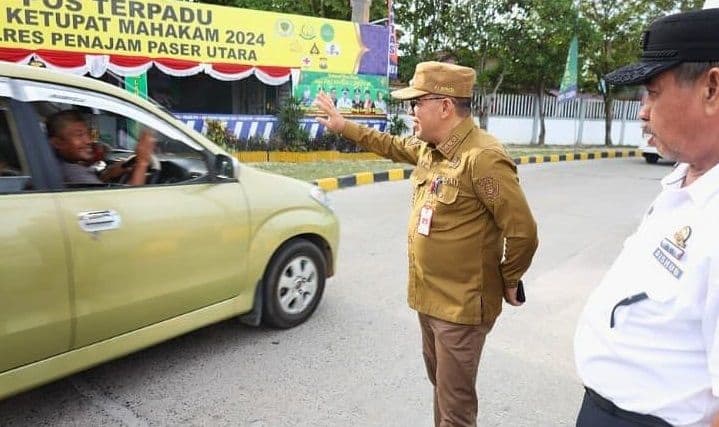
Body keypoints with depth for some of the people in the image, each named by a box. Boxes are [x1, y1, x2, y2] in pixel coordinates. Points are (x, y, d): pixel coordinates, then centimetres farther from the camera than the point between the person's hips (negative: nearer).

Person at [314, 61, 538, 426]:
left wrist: (508, 282, -8)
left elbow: (523, 231, -22)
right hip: (429, 296, 9)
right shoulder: (428, 147, 3)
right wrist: (342, 126, 25)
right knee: (439, 382, 26)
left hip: (460, 305, -9)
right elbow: (392, 146, 25)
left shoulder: (483, 158, -25)